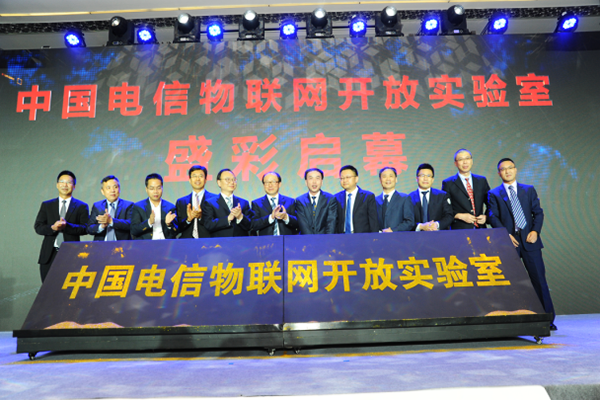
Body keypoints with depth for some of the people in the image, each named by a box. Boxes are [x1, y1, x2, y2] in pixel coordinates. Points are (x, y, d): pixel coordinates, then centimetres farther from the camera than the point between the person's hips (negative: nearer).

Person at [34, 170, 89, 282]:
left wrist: (67, 226, -18)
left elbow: (86, 228, -3)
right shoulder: (46, 205, 15)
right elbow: (38, 227, 7)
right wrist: (52, 228, -13)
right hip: (49, 255, 3)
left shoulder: (81, 206, 7)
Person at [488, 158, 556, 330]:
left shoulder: (529, 190, 14)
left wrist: (535, 231, -7)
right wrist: (506, 235, -13)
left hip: (529, 239, 1)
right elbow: (493, 217, -1)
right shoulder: (494, 194, 7)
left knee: (539, 278, 1)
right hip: (508, 242, -1)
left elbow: (538, 212, 8)